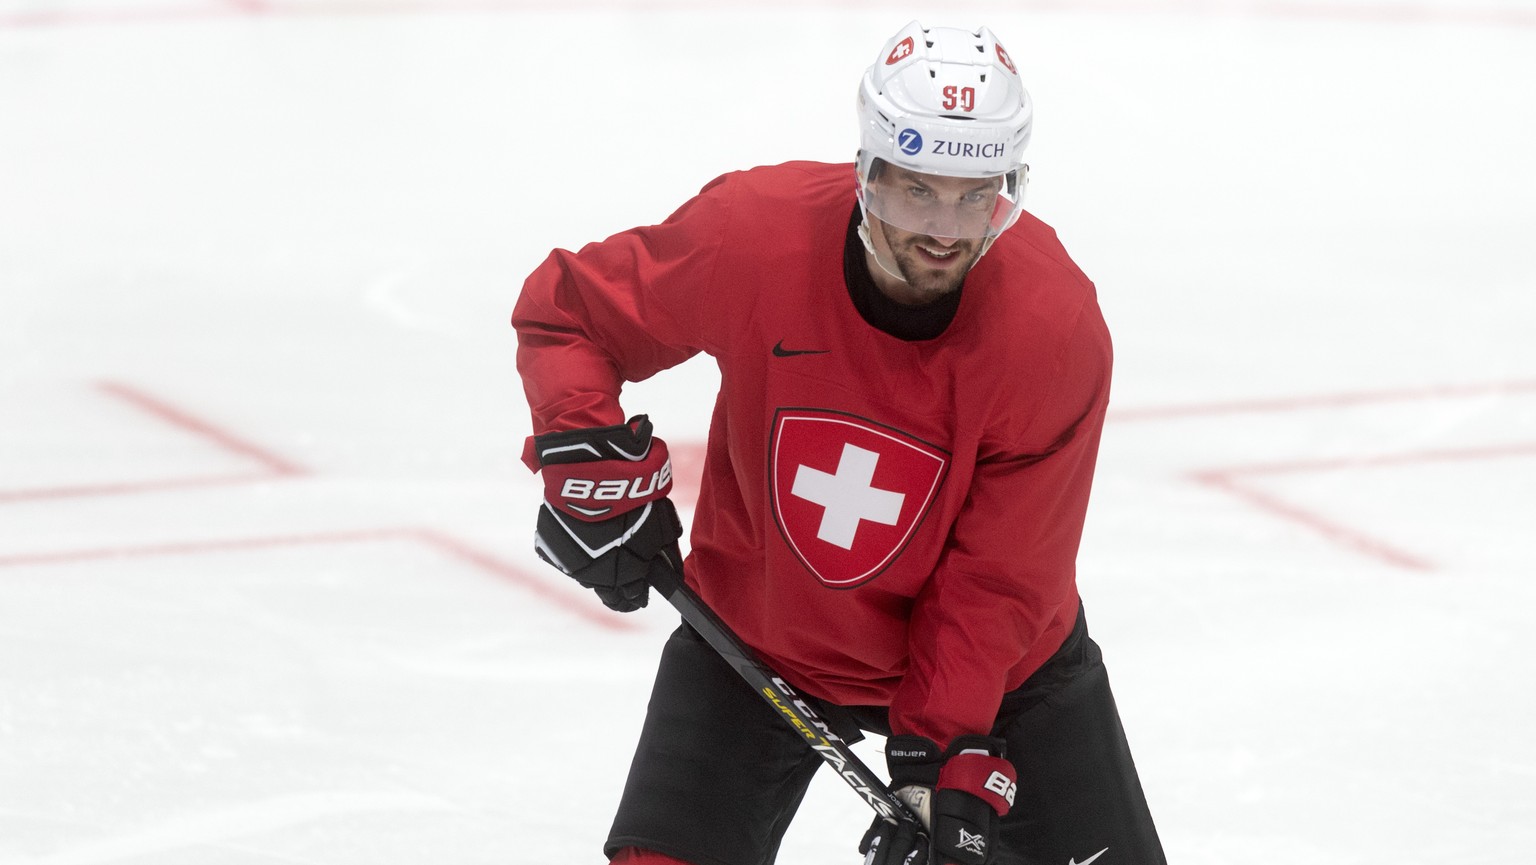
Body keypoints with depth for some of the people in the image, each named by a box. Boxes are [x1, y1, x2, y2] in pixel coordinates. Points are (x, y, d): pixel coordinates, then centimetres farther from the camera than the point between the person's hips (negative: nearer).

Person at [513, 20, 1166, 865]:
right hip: (755, 635, 0)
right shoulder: (752, 233, -26)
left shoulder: (1057, 328, -26)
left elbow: (998, 579, -21)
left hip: (990, 659, 0)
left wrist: (943, 754, -25)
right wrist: (585, 456, -21)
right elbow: (567, 306, -7)